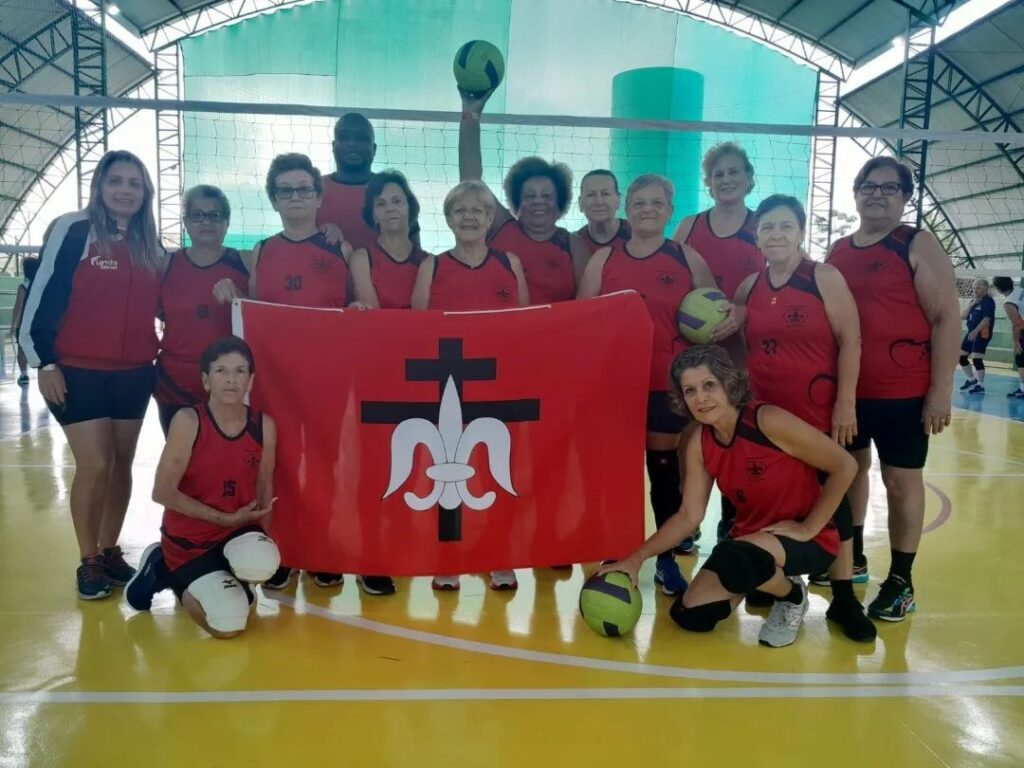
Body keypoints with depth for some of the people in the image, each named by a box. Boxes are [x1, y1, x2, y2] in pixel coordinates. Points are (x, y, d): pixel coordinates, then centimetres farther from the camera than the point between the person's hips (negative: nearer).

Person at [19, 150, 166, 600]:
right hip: (78, 372, -5)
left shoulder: (150, 245, 9)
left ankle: (110, 551, 24)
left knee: (121, 465, 10)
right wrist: (44, 362, -10)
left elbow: (159, 303, 19)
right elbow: (42, 296, -7)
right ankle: (89, 562, 10)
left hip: (134, 374, 5)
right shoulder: (72, 231, -6)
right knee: (95, 465, -7)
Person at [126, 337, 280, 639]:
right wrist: (226, 518, -18)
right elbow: (163, 492, -18)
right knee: (227, 624, -16)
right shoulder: (188, 421, -18)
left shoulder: (264, 426, -7)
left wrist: (260, 537, -7)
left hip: (239, 532, 4)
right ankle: (163, 569, 16)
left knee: (262, 565, -30)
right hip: (189, 539, -4)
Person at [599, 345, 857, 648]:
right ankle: (766, 578, 22)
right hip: (752, 538, 6)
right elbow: (689, 515, -2)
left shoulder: (769, 420, -25)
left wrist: (808, 527, -17)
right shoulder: (699, 443, -6)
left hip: (807, 538, -6)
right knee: (690, 615, -2)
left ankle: (792, 597, -1)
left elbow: (845, 466, -20)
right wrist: (636, 559, -9)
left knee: (738, 560, -36)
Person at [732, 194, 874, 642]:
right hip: (762, 412, 4)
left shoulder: (825, 278, -6)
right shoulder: (748, 289, 6)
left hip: (819, 411, -4)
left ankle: (844, 599, 13)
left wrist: (846, 403, -13)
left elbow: (850, 341, -9)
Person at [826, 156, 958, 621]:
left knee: (902, 480, 3)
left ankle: (901, 582, 16)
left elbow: (946, 318, -9)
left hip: (903, 390, -5)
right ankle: (852, 558, 34)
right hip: (846, 388, 5)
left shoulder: (918, 245, -4)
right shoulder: (836, 252, 10)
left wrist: (941, 389, -14)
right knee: (850, 469, 16)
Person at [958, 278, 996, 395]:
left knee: (976, 358, -13)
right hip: (971, 333, 9)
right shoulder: (974, 301, 18)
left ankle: (981, 386, -4)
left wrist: (975, 331, -28)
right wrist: (972, 304, 0)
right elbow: (963, 317, 10)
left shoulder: (988, 301, -7)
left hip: (982, 333, -9)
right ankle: (972, 380, 24)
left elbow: (987, 319, -19)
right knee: (961, 356, 9)